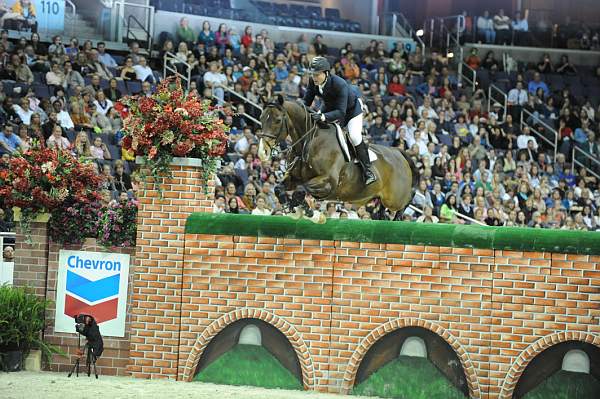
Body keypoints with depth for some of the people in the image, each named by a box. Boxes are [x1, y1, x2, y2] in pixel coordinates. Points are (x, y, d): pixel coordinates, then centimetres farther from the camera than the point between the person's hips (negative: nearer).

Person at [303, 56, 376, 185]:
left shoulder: (339, 85, -41)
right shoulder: (312, 82, -22)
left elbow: (340, 112, -45)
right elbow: (306, 102, -11)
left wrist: (323, 117, -60)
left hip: (351, 109, -7)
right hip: (330, 108, 7)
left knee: (354, 136, -24)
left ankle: (367, 170, -11)